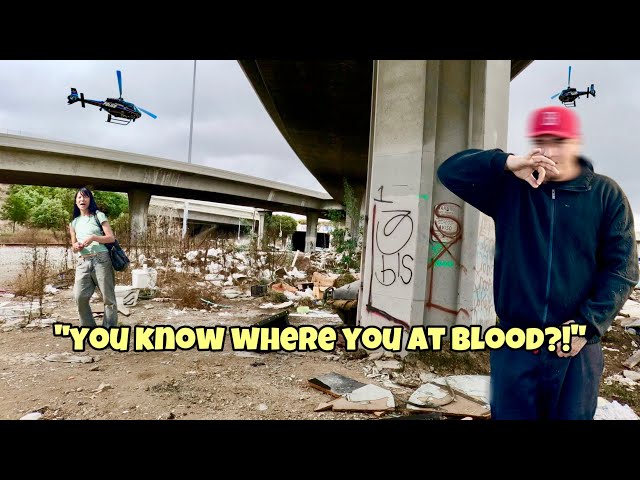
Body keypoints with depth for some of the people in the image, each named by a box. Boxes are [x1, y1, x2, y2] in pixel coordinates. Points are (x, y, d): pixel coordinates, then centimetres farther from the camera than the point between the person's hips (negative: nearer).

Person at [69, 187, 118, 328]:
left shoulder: (98, 215, 7)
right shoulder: (74, 222, 19)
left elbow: (111, 238, 0)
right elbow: (73, 247, 23)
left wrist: (93, 238, -14)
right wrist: (75, 247, 0)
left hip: (101, 259, -3)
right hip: (82, 262, 4)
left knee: (108, 297, -4)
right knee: (80, 296, -11)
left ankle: (109, 330, 4)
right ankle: (89, 328, 5)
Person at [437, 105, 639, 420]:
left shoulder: (606, 194, 1)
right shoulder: (511, 187, 1)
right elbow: (450, 171, -7)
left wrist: (588, 325, -12)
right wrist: (507, 163, -21)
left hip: (576, 346, 0)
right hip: (514, 343, 0)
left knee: (573, 416, 14)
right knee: (509, 415, 13)